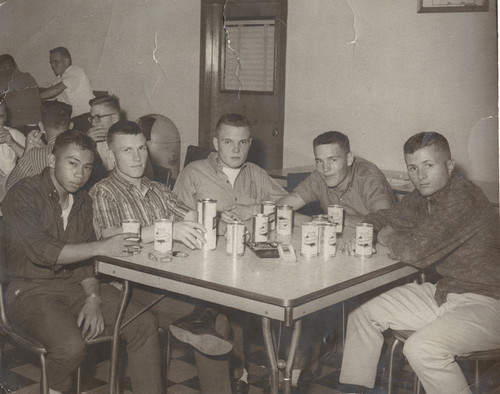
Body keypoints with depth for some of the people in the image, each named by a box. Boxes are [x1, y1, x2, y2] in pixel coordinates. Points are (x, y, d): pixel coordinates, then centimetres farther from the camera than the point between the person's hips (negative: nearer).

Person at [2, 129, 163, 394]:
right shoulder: (23, 195, -10)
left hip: (74, 286, 7)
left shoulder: (82, 202, 12)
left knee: (144, 324, -10)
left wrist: (93, 299, -7)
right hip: (30, 290, -6)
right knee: (71, 345, -32)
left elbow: (84, 259, 10)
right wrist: (101, 247, -26)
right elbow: (42, 251, -23)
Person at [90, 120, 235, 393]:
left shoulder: (158, 190, 22)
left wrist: (197, 227, -16)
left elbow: (192, 218, 10)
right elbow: (110, 237, -18)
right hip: (130, 286, -6)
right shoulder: (103, 193, 2)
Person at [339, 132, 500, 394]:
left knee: (421, 349, -33)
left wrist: (388, 238, -5)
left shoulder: (462, 198, -23)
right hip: (446, 292, 9)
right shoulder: (422, 196, 5)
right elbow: (382, 220, 17)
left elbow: (417, 252, -26)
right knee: (363, 315, 7)